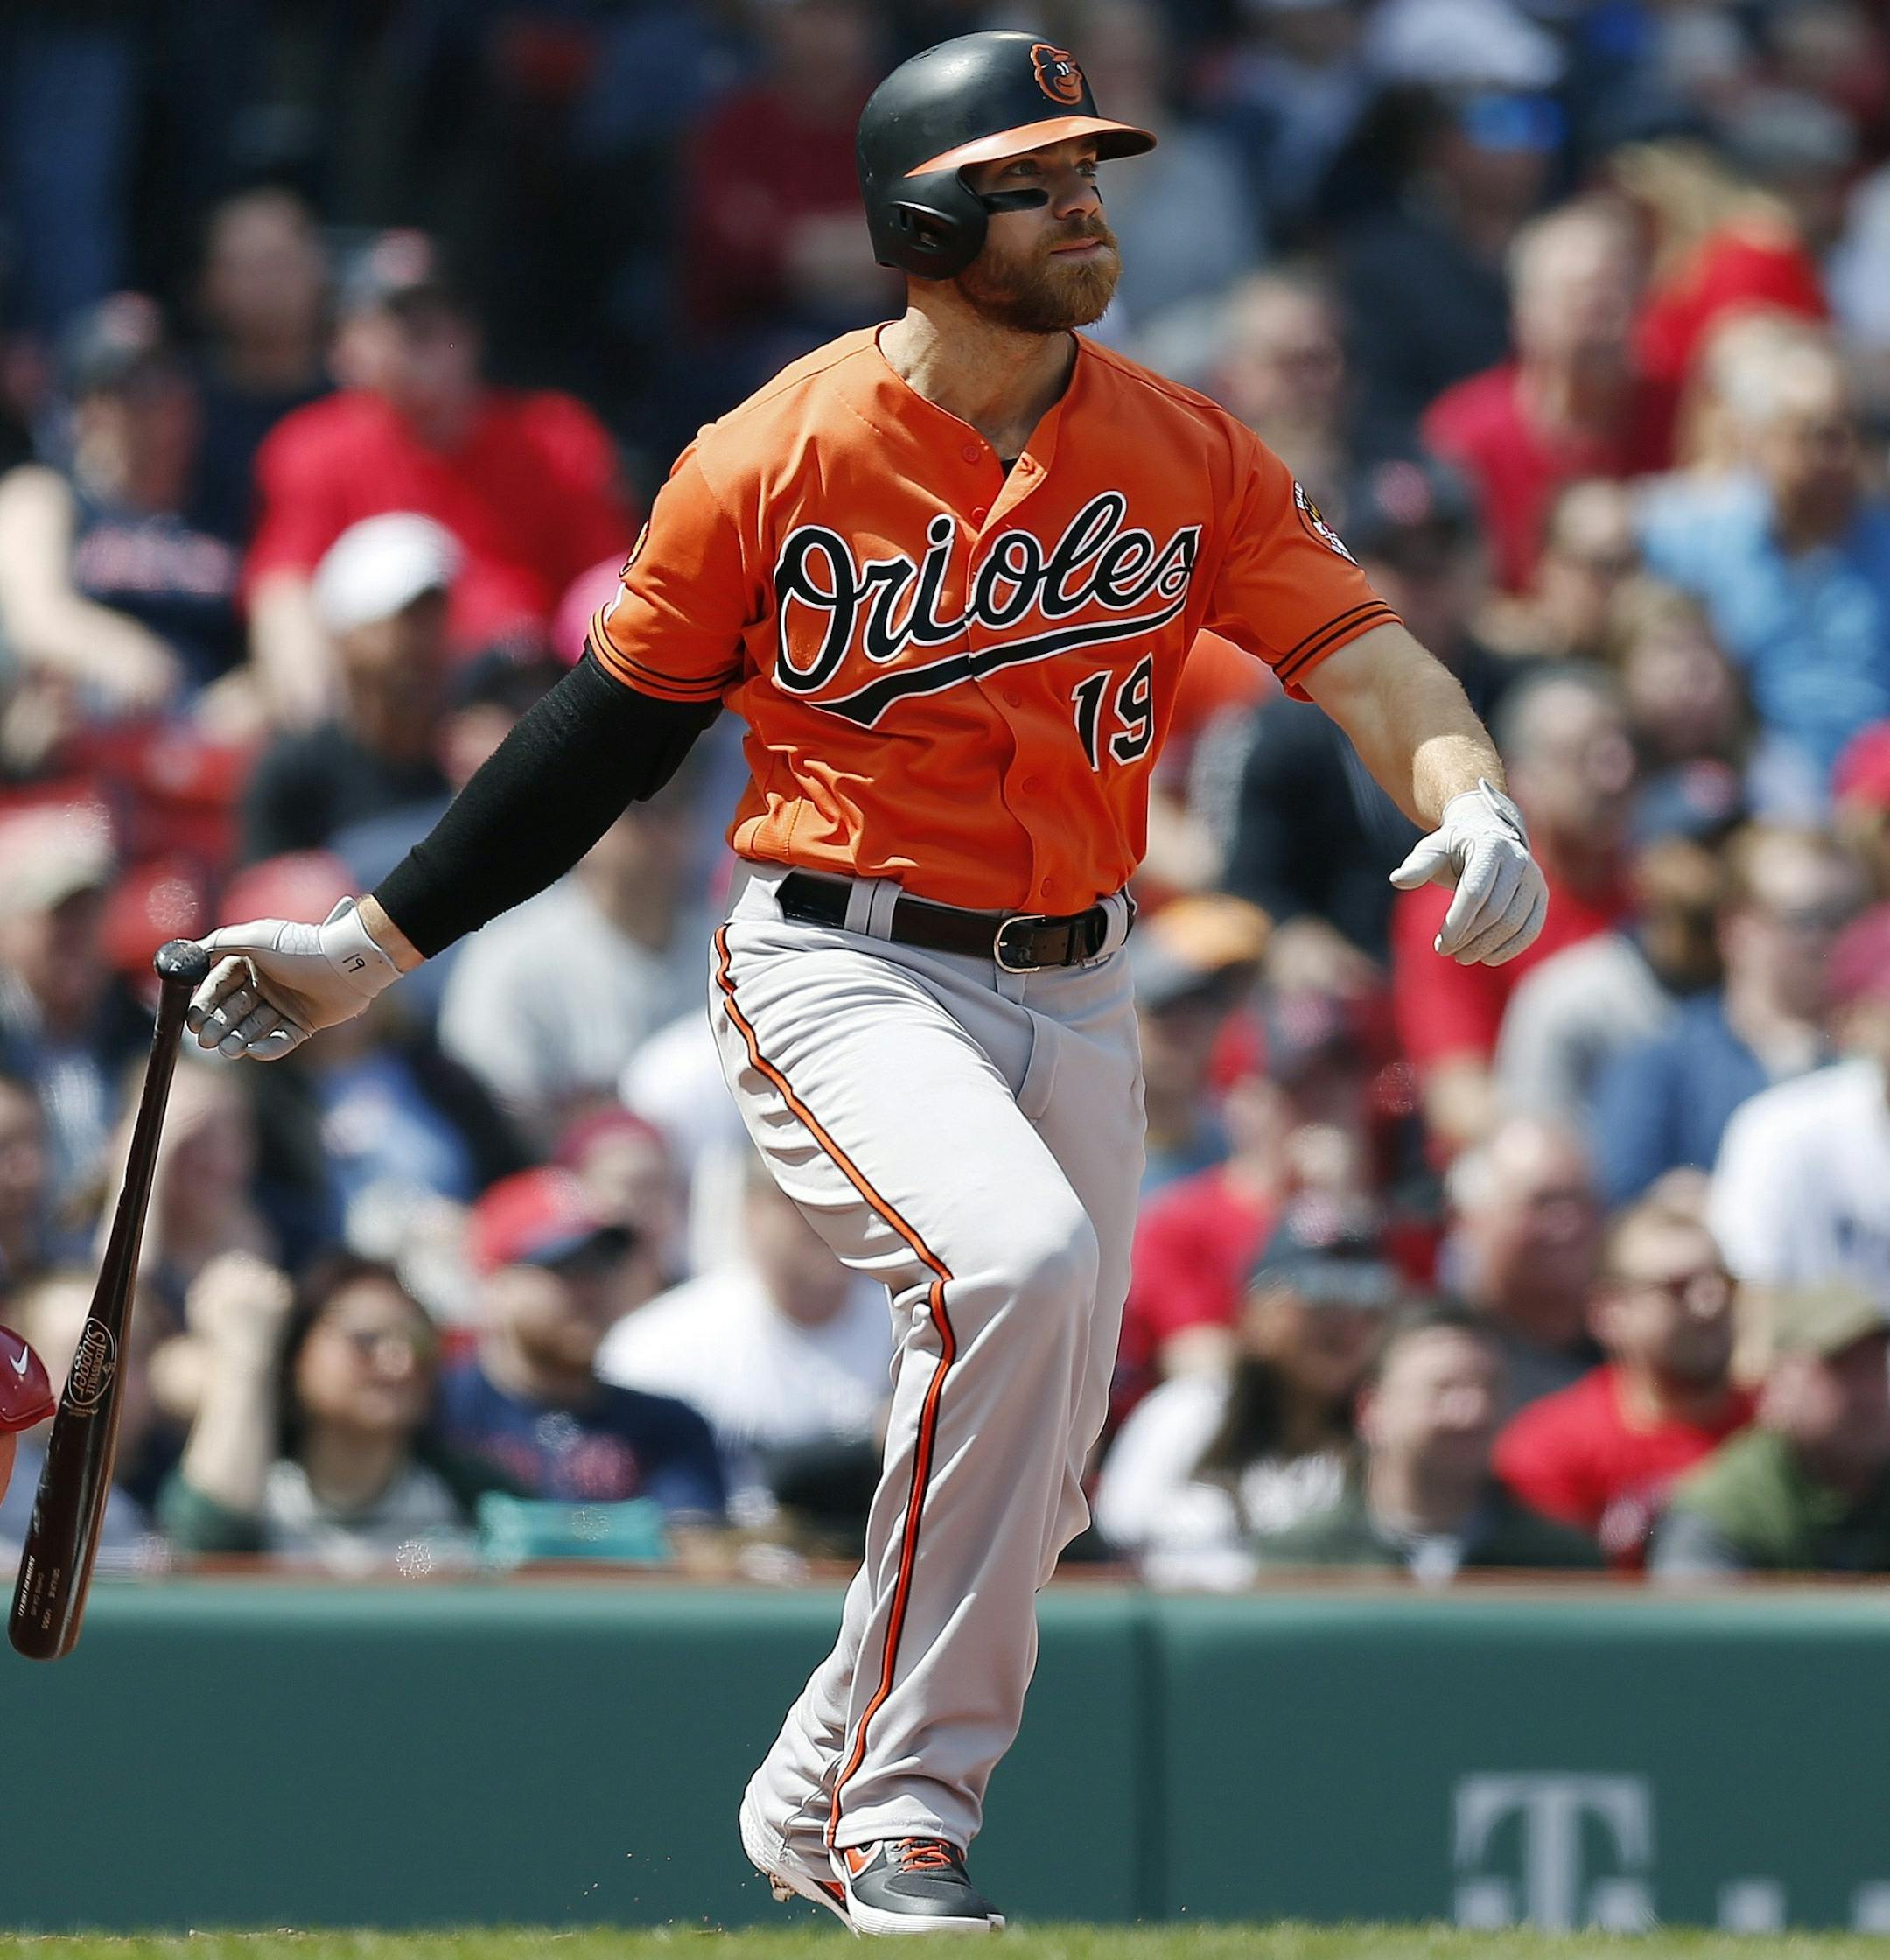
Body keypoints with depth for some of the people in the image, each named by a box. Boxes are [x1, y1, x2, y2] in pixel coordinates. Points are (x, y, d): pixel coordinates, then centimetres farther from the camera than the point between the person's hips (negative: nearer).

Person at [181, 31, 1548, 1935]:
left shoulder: (1186, 457, 1)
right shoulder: (777, 457, -7)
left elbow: (1365, 654, -6)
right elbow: (609, 724, 3)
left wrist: (1466, 799, -29)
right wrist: (374, 942, 5)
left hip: (1069, 993, 5)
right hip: (837, 969, -5)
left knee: (1031, 1475, 6)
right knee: (1021, 1260, -31)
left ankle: (814, 1805, 31)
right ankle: (903, 1816, -23)